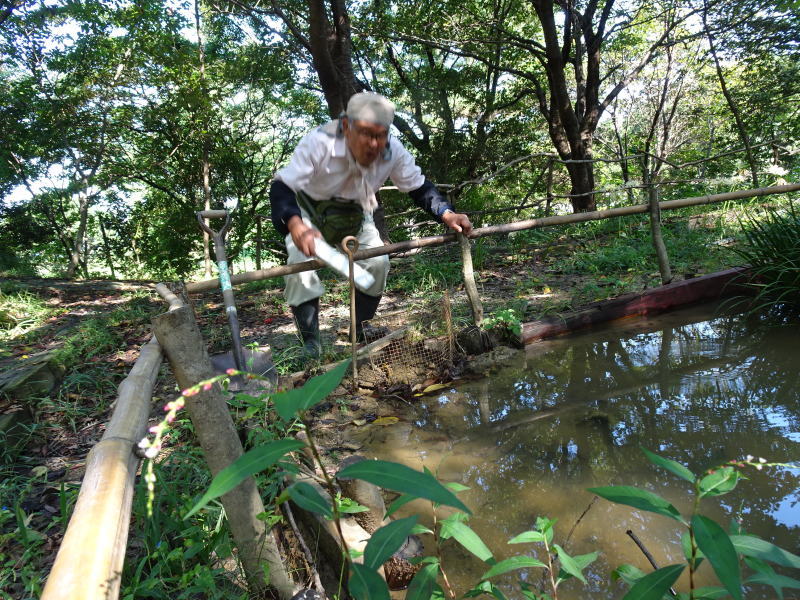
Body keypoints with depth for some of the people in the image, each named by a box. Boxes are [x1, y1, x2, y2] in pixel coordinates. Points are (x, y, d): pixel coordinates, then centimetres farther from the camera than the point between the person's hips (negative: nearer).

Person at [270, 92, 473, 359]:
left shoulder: (393, 152, -24)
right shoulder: (319, 142, -37)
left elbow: (419, 187, -11)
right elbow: (282, 187, -43)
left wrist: (447, 214, -31)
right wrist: (296, 226, -64)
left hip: (355, 214, 4)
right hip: (308, 210, -3)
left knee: (378, 263, -10)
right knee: (302, 265, -24)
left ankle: (360, 335, 11)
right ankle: (310, 345, -9)